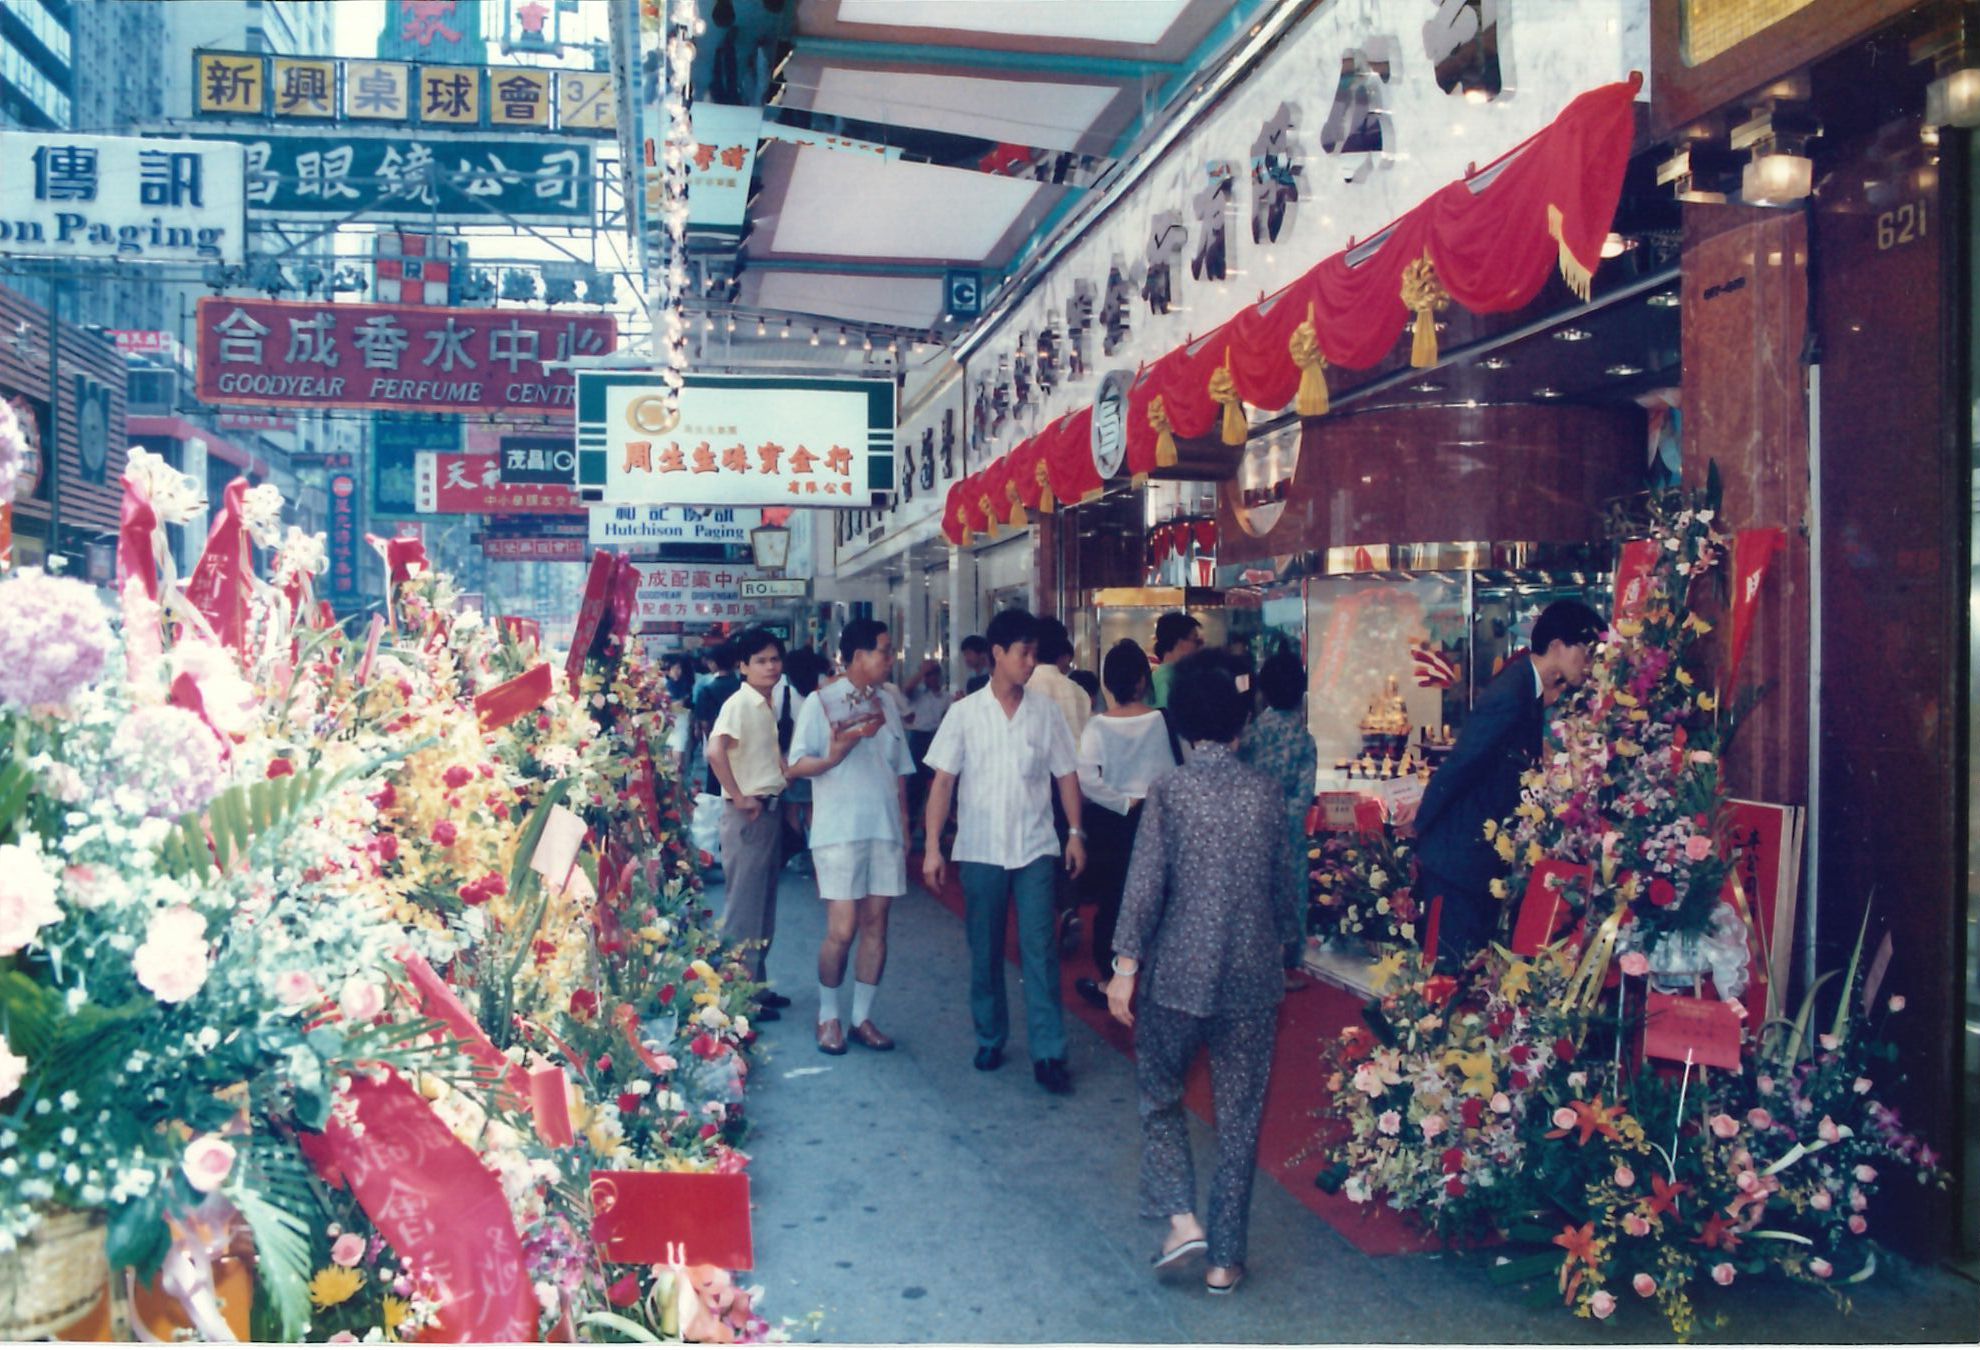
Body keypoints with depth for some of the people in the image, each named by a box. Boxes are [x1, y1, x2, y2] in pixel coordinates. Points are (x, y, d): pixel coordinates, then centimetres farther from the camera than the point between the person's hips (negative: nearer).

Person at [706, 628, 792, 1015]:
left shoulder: (766, 706, 14)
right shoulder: (739, 703, -13)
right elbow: (715, 751, -27)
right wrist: (738, 797, -21)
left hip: (770, 812, 9)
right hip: (748, 815, -9)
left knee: (764, 907, 14)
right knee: (743, 907, -3)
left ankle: (756, 986, 24)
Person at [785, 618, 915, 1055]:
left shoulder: (886, 707, 14)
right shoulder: (820, 703, -3)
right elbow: (796, 766, -6)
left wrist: (905, 825, 12)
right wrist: (833, 756, -23)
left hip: (885, 830, 5)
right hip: (839, 832, -5)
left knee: (875, 925, 7)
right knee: (842, 930, -5)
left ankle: (862, 1017, 18)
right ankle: (828, 1016, 14)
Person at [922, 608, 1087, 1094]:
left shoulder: (1045, 713, 3)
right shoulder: (965, 713, -1)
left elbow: (1065, 775, 8)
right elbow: (943, 781, -2)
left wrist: (1075, 832, -2)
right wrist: (932, 847, -7)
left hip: (1035, 848, 0)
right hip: (980, 849, 0)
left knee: (1040, 949, -4)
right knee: (985, 951, 9)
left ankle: (1048, 1053, 0)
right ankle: (990, 1039, 26)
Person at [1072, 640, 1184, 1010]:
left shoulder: (1097, 726, -12)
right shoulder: (1162, 722, -10)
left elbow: (1087, 781, -20)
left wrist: (1123, 802, -11)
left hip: (1109, 822, -1)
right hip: (1155, 817, 1)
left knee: (1109, 900, 11)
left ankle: (1106, 981, 20)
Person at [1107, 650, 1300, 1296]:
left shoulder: (1170, 789, -8)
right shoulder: (1267, 792, 0)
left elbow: (1146, 883, -10)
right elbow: (1283, 883, 7)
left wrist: (1126, 966, -4)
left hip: (1178, 973, -2)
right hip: (1253, 976, 2)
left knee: (1158, 1095, 19)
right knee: (1239, 1117, 12)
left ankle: (1182, 1216, 5)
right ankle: (1224, 1259, 17)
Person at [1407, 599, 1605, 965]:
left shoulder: (1528, 689, 8)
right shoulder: (1509, 696, -22)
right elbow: (1459, 765, -18)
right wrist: (1421, 820, -9)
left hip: (1484, 855, 10)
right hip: (1459, 854, -10)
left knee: (1478, 955, 14)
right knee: (1456, 960, -4)